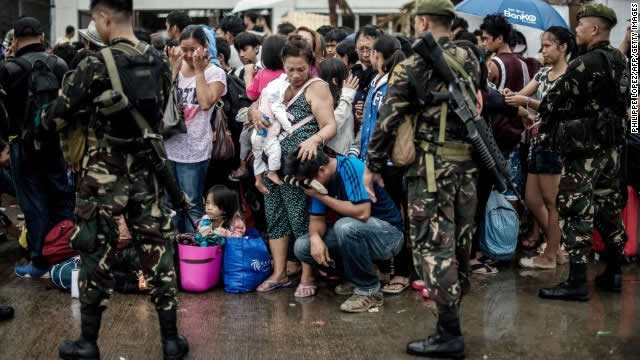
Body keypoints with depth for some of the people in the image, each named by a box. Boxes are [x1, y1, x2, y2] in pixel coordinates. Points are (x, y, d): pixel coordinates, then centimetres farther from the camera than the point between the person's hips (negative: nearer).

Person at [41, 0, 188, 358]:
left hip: (104, 176, -4)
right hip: (147, 173, 4)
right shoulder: (160, 62, 1)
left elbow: (55, 120, -8)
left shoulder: (96, 65, -14)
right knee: (157, 251, 10)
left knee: (97, 256, 7)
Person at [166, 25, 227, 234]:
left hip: (195, 150, -4)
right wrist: (175, 69, -4)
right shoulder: (176, 68, 9)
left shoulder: (215, 73, -2)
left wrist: (199, 70, -11)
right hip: (168, 146, 5)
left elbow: (206, 103, -17)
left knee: (193, 205, 1)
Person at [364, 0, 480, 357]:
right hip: (467, 165, 6)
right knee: (460, 241, 14)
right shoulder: (471, 61, 9)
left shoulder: (412, 66, -7)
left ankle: (450, 334, -3)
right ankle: (453, 312, 26)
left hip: (432, 166, -6)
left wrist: (373, 165, -3)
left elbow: (388, 119, -9)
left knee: (435, 246, -3)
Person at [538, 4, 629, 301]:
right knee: (608, 210, 15)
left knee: (576, 212, -5)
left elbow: (553, 102, -15)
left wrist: (547, 121, 7)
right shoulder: (620, 61, 9)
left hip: (585, 149, -9)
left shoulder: (587, 63, -18)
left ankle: (577, 282, -5)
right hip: (612, 147, 9)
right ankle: (613, 274, 23)